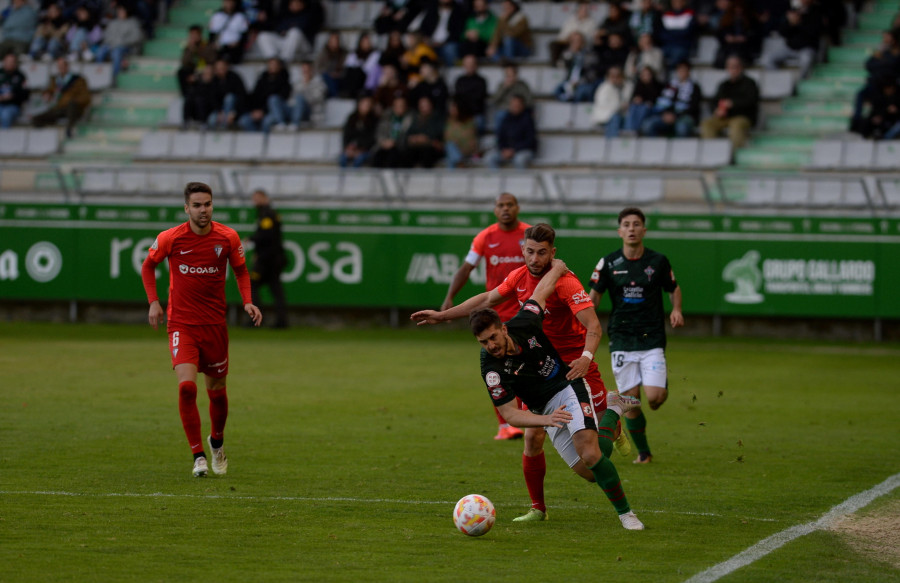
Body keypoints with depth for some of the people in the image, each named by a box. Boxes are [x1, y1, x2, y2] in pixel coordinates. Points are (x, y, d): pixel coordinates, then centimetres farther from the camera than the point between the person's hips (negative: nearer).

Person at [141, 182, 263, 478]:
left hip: (215, 325, 2)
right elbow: (148, 266, 9)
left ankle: (217, 442, 40)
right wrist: (153, 302, -2)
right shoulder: (170, 238, -8)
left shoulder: (228, 237, -5)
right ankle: (198, 456, -11)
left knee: (217, 391, 11)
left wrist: (247, 301, -4)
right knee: (187, 386, -20)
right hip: (181, 324, -2)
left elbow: (240, 270, 12)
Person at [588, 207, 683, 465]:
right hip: (621, 340, 1)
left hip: (652, 339, -1)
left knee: (654, 397, -15)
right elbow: (594, 296, 9)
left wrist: (676, 310, -5)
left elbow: (674, 289, 14)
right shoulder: (609, 263, -1)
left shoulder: (658, 261, -1)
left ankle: (663, 384, 22)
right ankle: (643, 452, 16)